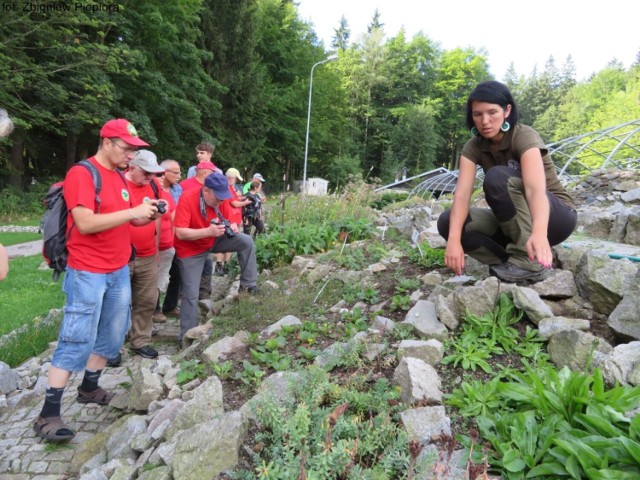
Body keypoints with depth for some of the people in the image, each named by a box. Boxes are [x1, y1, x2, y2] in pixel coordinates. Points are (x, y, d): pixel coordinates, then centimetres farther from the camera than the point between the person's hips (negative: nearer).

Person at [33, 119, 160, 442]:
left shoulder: (119, 177, 11)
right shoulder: (81, 174, -14)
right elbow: (86, 223, -24)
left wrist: (148, 216, -2)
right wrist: (133, 211, -24)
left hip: (119, 271, 8)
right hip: (87, 273, -8)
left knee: (112, 335, 15)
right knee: (77, 341, -5)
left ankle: (89, 389, 33)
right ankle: (48, 414, 7)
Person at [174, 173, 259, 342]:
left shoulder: (220, 198, -14)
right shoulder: (187, 199, -30)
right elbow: (180, 233, -34)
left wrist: (231, 227, -22)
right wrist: (208, 231, -44)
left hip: (213, 241, 5)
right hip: (191, 250, -5)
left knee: (247, 241, -11)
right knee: (191, 294, -2)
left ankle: (248, 284, 2)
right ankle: (187, 335, 14)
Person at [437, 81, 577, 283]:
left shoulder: (524, 136, -21)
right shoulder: (473, 147, -7)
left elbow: (535, 189, -39)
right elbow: (462, 194, -23)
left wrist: (539, 233, -59)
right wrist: (454, 239, -41)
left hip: (557, 216, -5)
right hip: (516, 221, 5)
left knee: (497, 176, -33)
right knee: (448, 221, -19)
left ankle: (528, 260, -25)